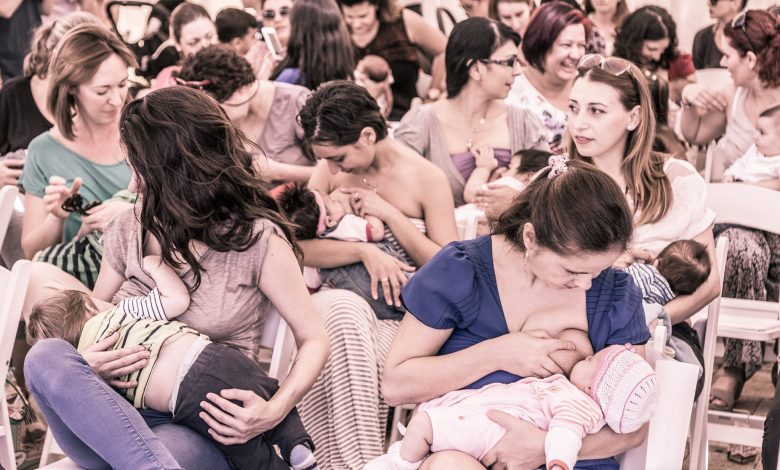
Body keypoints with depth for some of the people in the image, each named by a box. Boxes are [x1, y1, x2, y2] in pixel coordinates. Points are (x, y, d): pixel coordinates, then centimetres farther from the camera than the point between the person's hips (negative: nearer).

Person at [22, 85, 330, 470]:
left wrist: (275, 411, -20)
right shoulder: (129, 229, 9)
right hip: (122, 413, 7)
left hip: (205, 427, -6)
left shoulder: (257, 239, -3)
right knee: (47, 356, -29)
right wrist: (86, 364, -9)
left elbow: (314, 341, 0)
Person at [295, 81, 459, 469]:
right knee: (344, 308, -37)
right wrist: (364, 251, -19)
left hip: (396, 319, -2)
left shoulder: (426, 178, -1)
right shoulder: (329, 169, 7)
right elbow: (300, 247, -3)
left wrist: (390, 214, -10)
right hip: (338, 305, 2)